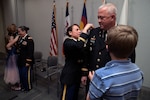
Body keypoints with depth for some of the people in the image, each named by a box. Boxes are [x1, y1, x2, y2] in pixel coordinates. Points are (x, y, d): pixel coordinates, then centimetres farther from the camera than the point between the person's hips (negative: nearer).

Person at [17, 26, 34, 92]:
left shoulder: (29, 39, -16)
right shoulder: (20, 38, 8)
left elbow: (30, 52, -19)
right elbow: (18, 48, 15)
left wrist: (28, 62, -19)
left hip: (26, 61, -7)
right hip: (20, 60, 7)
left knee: (26, 74, 3)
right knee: (21, 74, 14)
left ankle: (28, 87, 22)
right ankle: (23, 86, 33)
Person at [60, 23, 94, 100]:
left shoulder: (78, 42, 12)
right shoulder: (68, 42, -14)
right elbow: (78, 46, -36)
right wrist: (85, 29, -29)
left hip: (77, 75, 8)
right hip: (69, 76, -8)